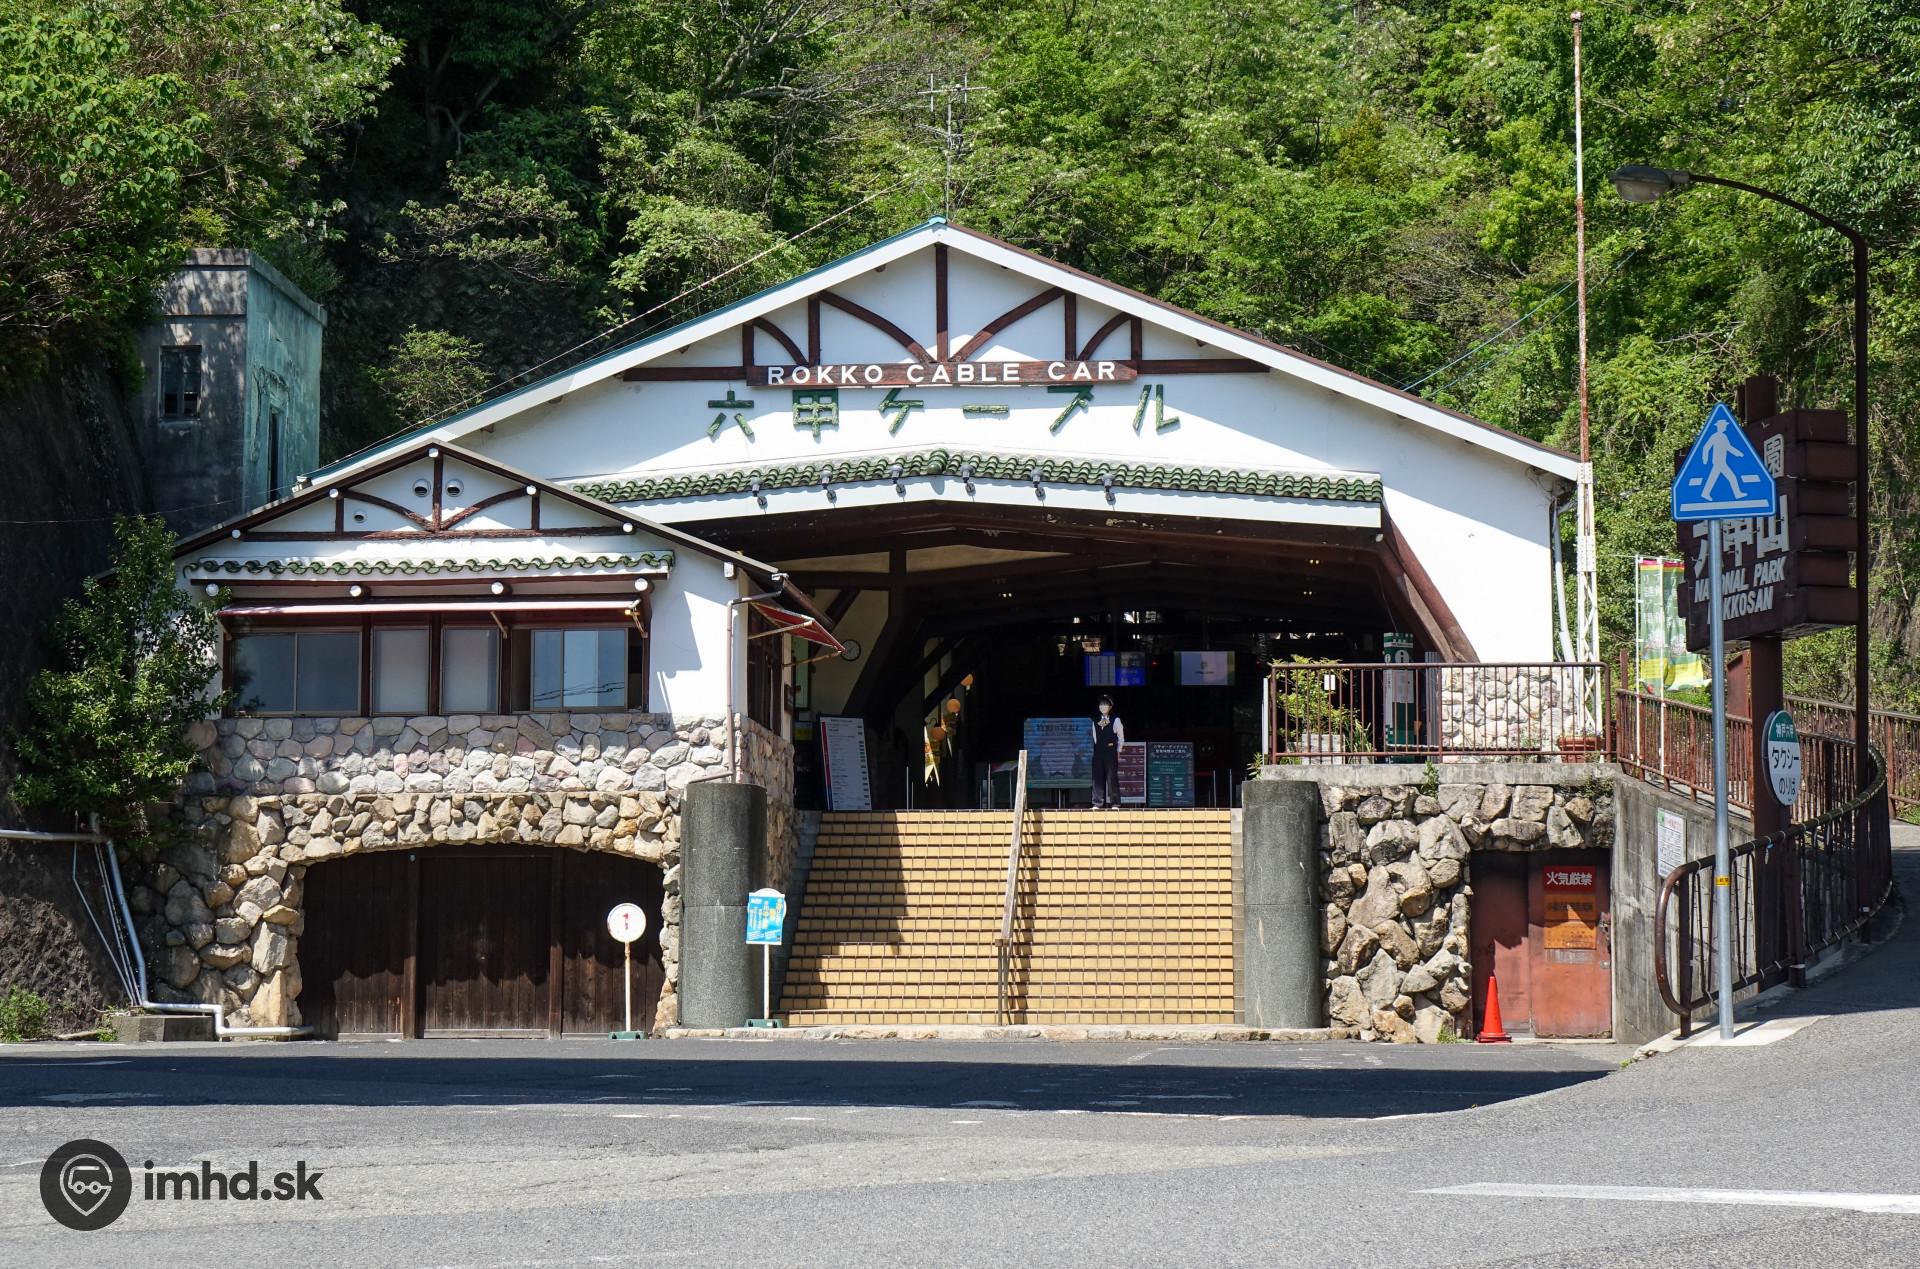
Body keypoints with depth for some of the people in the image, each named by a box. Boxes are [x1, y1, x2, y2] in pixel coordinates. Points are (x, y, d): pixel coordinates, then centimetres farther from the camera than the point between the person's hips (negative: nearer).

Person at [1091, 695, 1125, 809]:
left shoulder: (1115, 721, 0)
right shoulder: (1096, 721, 11)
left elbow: (1121, 738, 6)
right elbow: (1095, 737, 16)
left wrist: (1118, 751, 4)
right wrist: (1097, 748, 7)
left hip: (1111, 752, -4)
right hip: (1098, 752, 4)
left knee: (1112, 777, -6)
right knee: (1098, 777, 0)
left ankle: (1114, 803, -4)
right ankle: (1098, 803, 2)